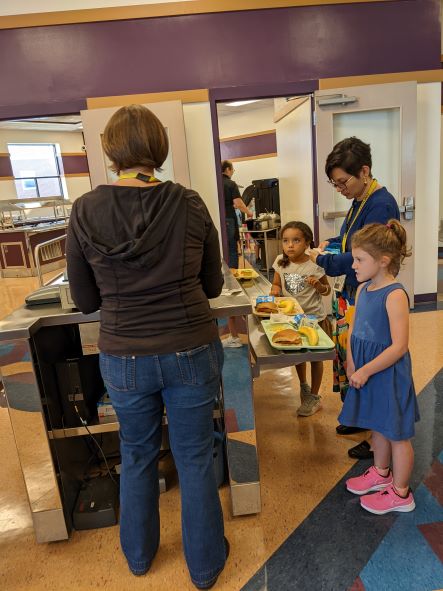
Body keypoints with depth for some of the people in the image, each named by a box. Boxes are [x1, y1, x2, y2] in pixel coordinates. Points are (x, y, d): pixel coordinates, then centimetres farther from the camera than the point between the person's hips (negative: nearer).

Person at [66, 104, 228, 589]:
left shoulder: (85, 212, -9)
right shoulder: (190, 205, -10)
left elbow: (85, 300, -1)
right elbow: (212, 285, 1)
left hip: (123, 358, 1)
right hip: (191, 352, 0)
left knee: (137, 455, 25)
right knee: (194, 458, 18)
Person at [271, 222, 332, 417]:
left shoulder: (315, 265, -16)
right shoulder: (281, 262, -6)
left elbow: (327, 290, -6)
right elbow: (276, 284, 6)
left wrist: (318, 285, -27)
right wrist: (275, 291, -16)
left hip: (314, 317, -4)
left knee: (315, 356, 9)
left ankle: (314, 397, 26)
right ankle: (304, 385, 47)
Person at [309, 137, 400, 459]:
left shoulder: (381, 205, -20)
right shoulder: (360, 201, 9)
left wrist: (324, 260, -11)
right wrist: (332, 243, 6)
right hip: (351, 296, 9)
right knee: (350, 356, 18)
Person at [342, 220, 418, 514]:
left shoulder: (395, 295, -23)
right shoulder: (363, 289, 2)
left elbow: (399, 346, -25)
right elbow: (354, 327, 10)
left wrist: (365, 371, -21)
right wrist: (351, 361, -1)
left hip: (389, 373, -8)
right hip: (366, 371, 8)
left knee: (397, 433, 11)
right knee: (379, 426, 24)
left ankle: (400, 494, 30)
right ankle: (381, 473, 46)